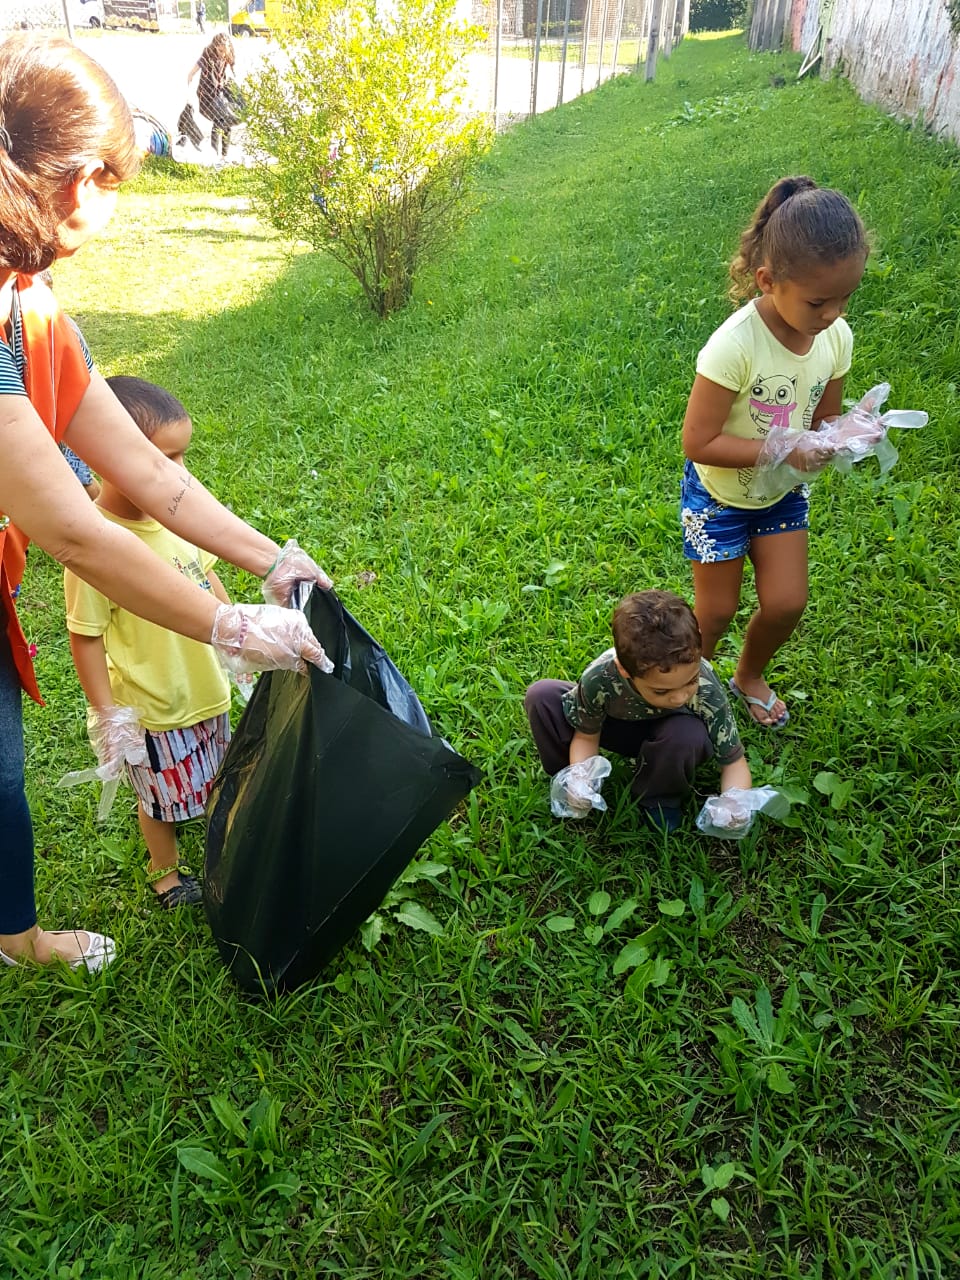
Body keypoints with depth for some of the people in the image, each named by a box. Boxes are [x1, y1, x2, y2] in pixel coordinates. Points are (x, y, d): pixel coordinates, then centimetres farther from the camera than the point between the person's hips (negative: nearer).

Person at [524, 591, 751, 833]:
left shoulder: (707, 691, -36)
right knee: (542, 696, -23)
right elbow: (586, 736, -14)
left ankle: (659, 797, -6)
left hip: (670, 738, -1)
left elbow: (733, 761, -23)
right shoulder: (598, 678, -35)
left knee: (689, 734, -38)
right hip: (616, 725, 1)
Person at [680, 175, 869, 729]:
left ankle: (750, 676, 40)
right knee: (717, 611, 8)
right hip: (720, 495, -5)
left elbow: (823, 416, 2)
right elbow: (699, 442, -29)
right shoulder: (735, 346, -33)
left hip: (783, 493, 5)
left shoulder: (837, 336, -13)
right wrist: (784, 450, -33)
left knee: (787, 604, 8)